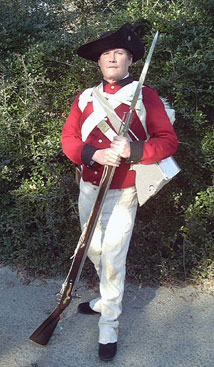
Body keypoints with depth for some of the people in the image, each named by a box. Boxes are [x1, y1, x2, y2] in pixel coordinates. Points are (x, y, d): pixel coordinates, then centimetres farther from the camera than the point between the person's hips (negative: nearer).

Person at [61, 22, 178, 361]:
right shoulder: (84, 97, 7)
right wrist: (95, 154, -20)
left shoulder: (146, 95, -5)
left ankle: (109, 325, 17)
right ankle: (107, 299, 43)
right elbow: (68, 138, 1)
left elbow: (168, 141, -9)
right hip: (89, 189, 5)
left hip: (122, 194, -5)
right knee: (95, 252, 18)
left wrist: (132, 150, -27)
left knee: (113, 259, -1)